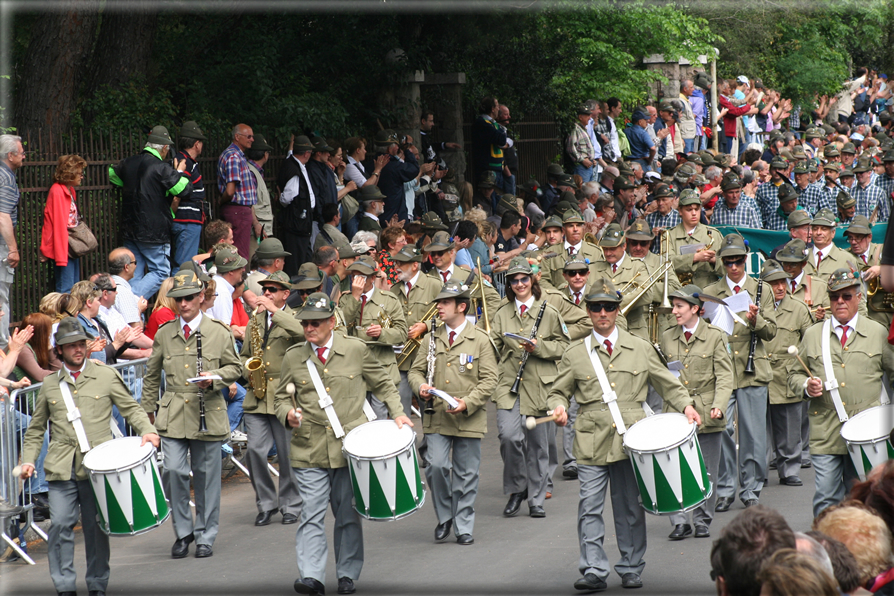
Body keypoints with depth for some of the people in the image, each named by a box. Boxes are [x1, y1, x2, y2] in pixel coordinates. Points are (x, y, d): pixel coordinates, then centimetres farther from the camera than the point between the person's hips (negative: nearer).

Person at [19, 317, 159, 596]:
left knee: (96, 527, 1)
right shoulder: (50, 385, 14)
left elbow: (131, 408, 11)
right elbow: (36, 428, 22)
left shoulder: (107, 376, 9)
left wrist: (147, 430, -8)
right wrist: (28, 459, 9)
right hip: (62, 468, 1)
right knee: (60, 524, -9)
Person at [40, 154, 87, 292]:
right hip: (63, 247, -10)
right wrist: (61, 256, -18)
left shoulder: (70, 190, 15)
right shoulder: (57, 191, -15)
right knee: (66, 289, -10)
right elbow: (59, 224, -17)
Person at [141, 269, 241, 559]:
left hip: (208, 414, -1)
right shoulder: (164, 334, 8)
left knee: (206, 477, 5)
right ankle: (183, 532, 5)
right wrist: (148, 409, 18)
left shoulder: (219, 332, 2)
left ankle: (205, 537, 18)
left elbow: (234, 367, 8)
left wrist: (215, 377, -11)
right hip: (172, 416, 1)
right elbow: (152, 375, 19)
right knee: (173, 471, -12)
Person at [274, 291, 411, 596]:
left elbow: (382, 383, 14)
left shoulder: (356, 350, 2)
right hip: (309, 450, 0)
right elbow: (281, 397, 14)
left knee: (348, 514, 7)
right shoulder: (293, 357, 4)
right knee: (311, 513, -7)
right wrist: (288, 414, -8)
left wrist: (397, 413, 1)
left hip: (351, 446, 0)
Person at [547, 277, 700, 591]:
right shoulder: (575, 354, 7)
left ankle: (631, 569, 17)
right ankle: (594, 571, -6)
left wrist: (686, 405, -2)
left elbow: (667, 384, 15)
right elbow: (557, 392, 13)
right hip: (592, 442, -1)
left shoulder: (640, 349, 9)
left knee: (631, 506, 7)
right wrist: (558, 408, -9)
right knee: (590, 506, -8)